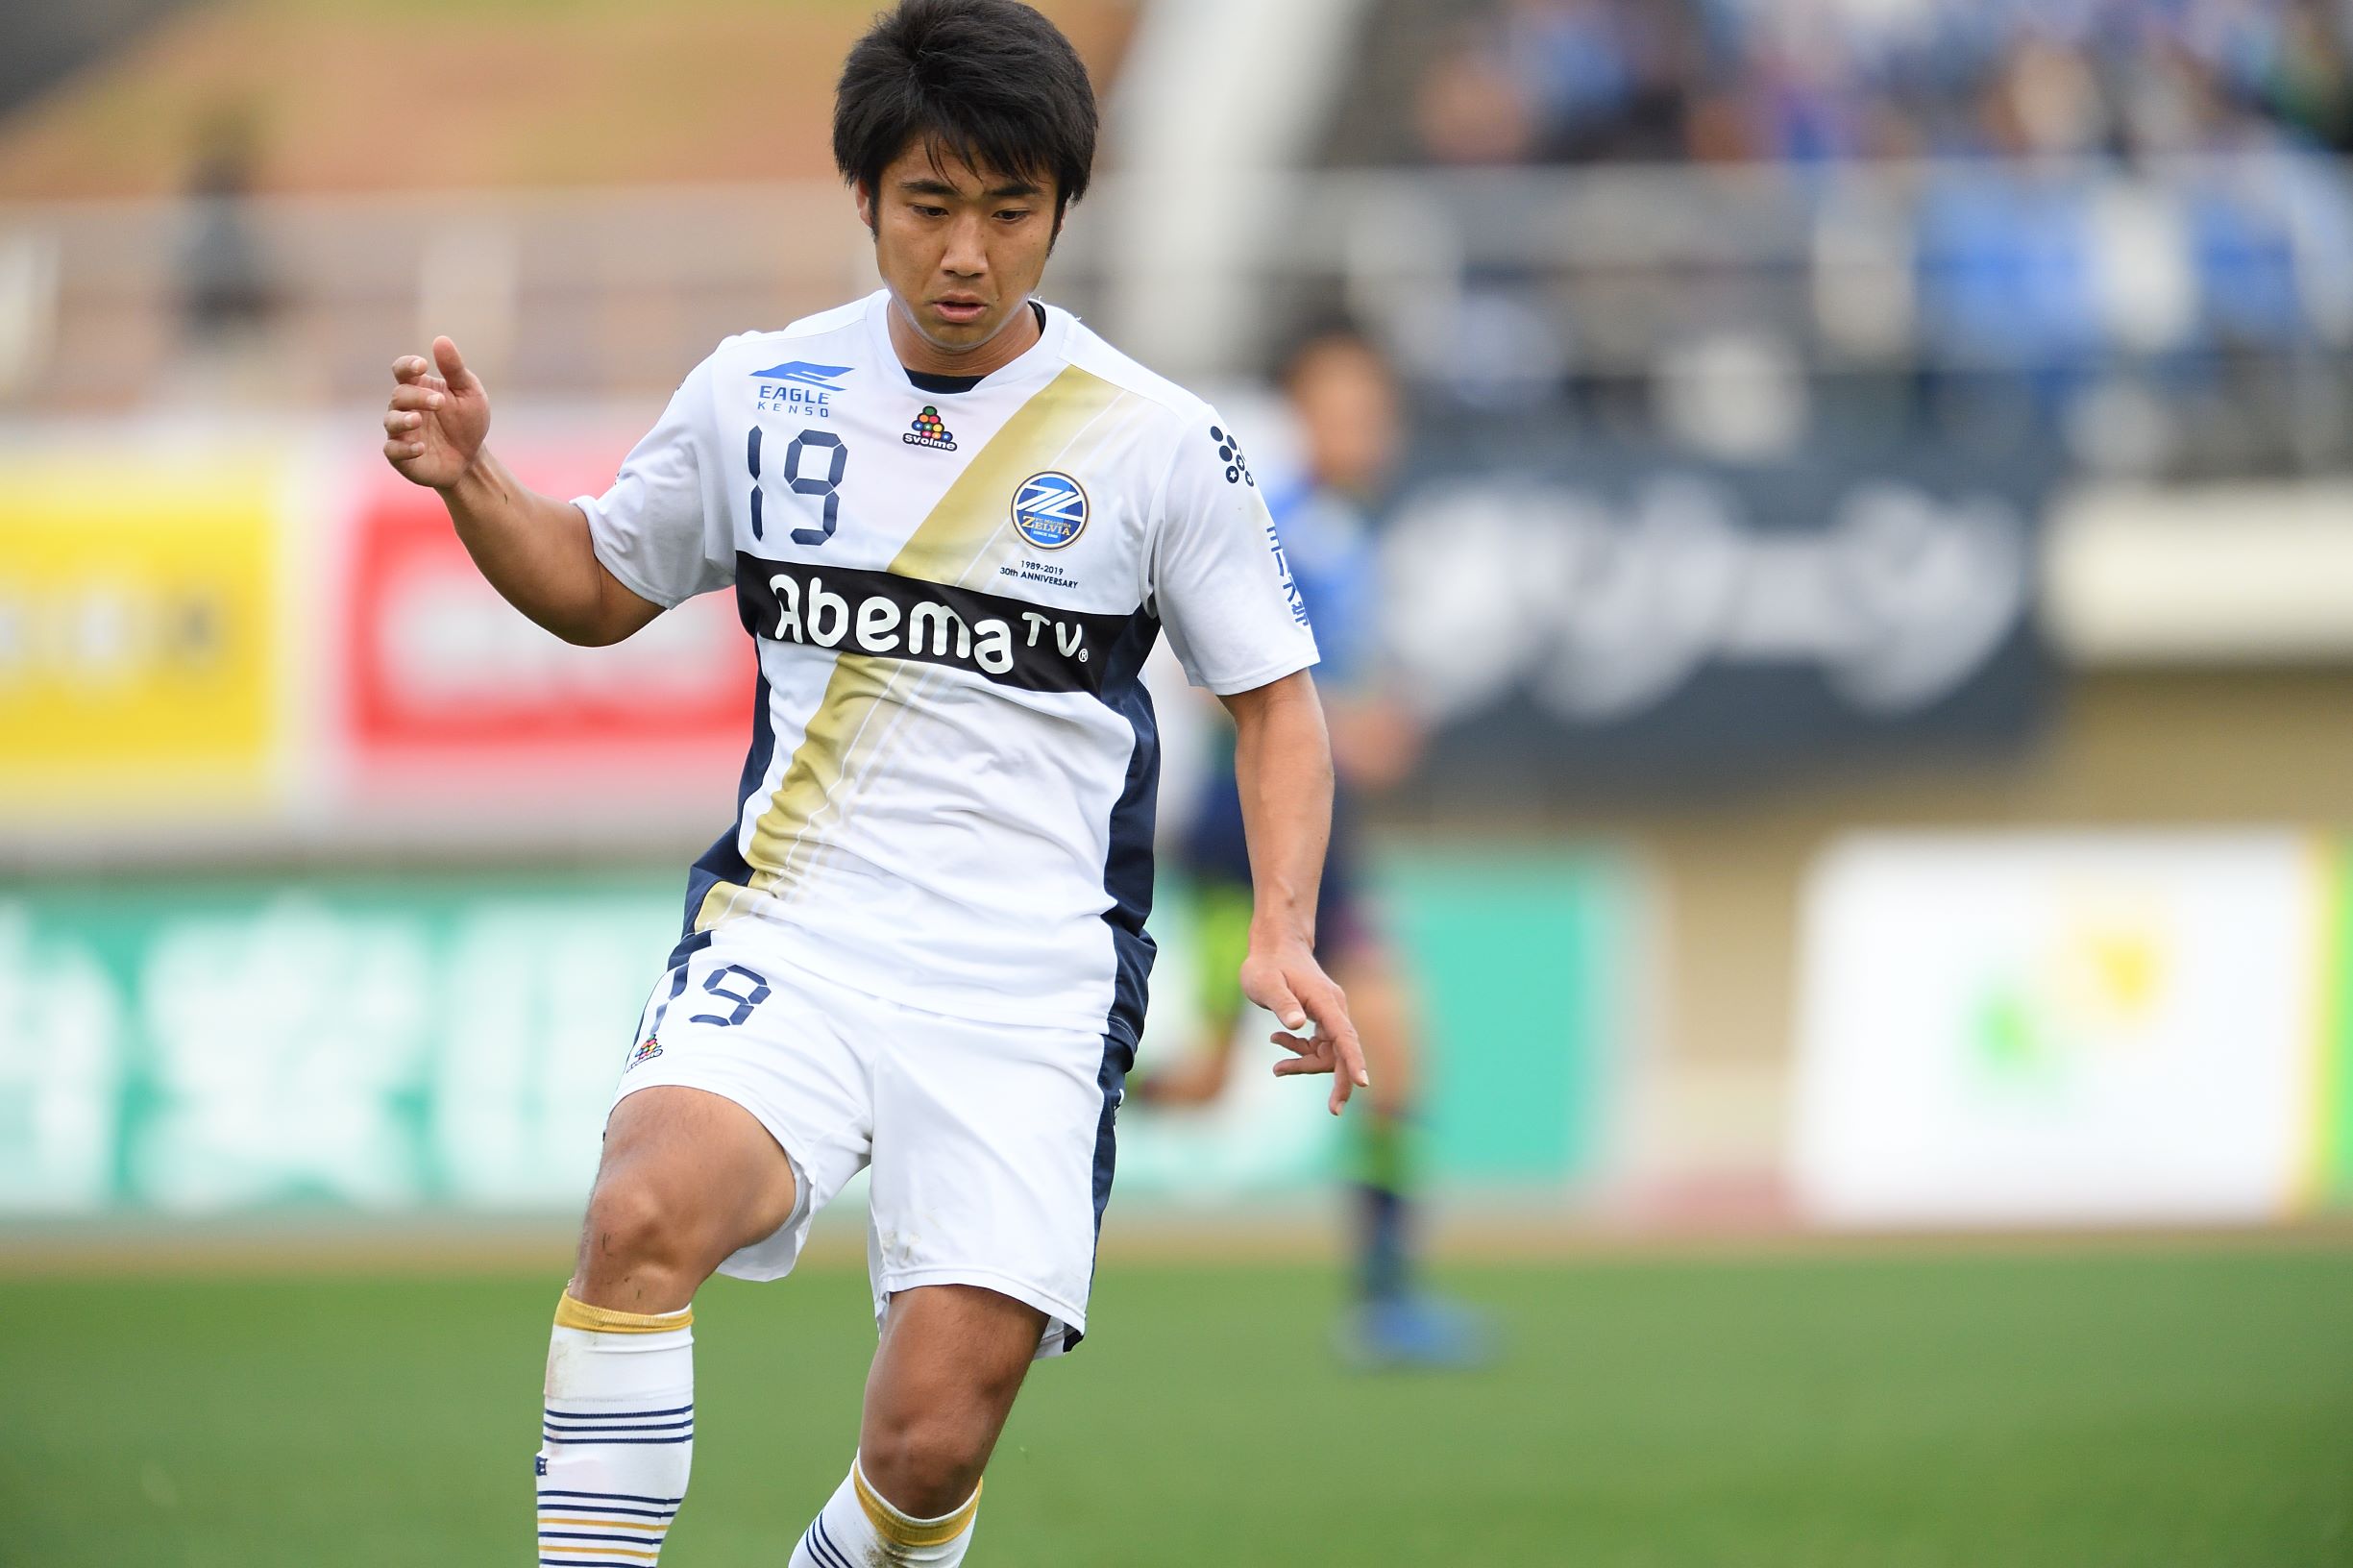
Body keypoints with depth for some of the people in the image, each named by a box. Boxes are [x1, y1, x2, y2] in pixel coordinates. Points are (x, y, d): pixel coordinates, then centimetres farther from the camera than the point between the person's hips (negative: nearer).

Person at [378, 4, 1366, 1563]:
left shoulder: (1154, 439, -1)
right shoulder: (760, 394, 6)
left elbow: (1275, 694, 8)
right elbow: (599, 586, 21)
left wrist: (1284, 933, -6)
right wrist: (471, 483, 1)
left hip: (1028, 993, -1)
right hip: (791, 937, 1)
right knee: (646, 1214, -31)